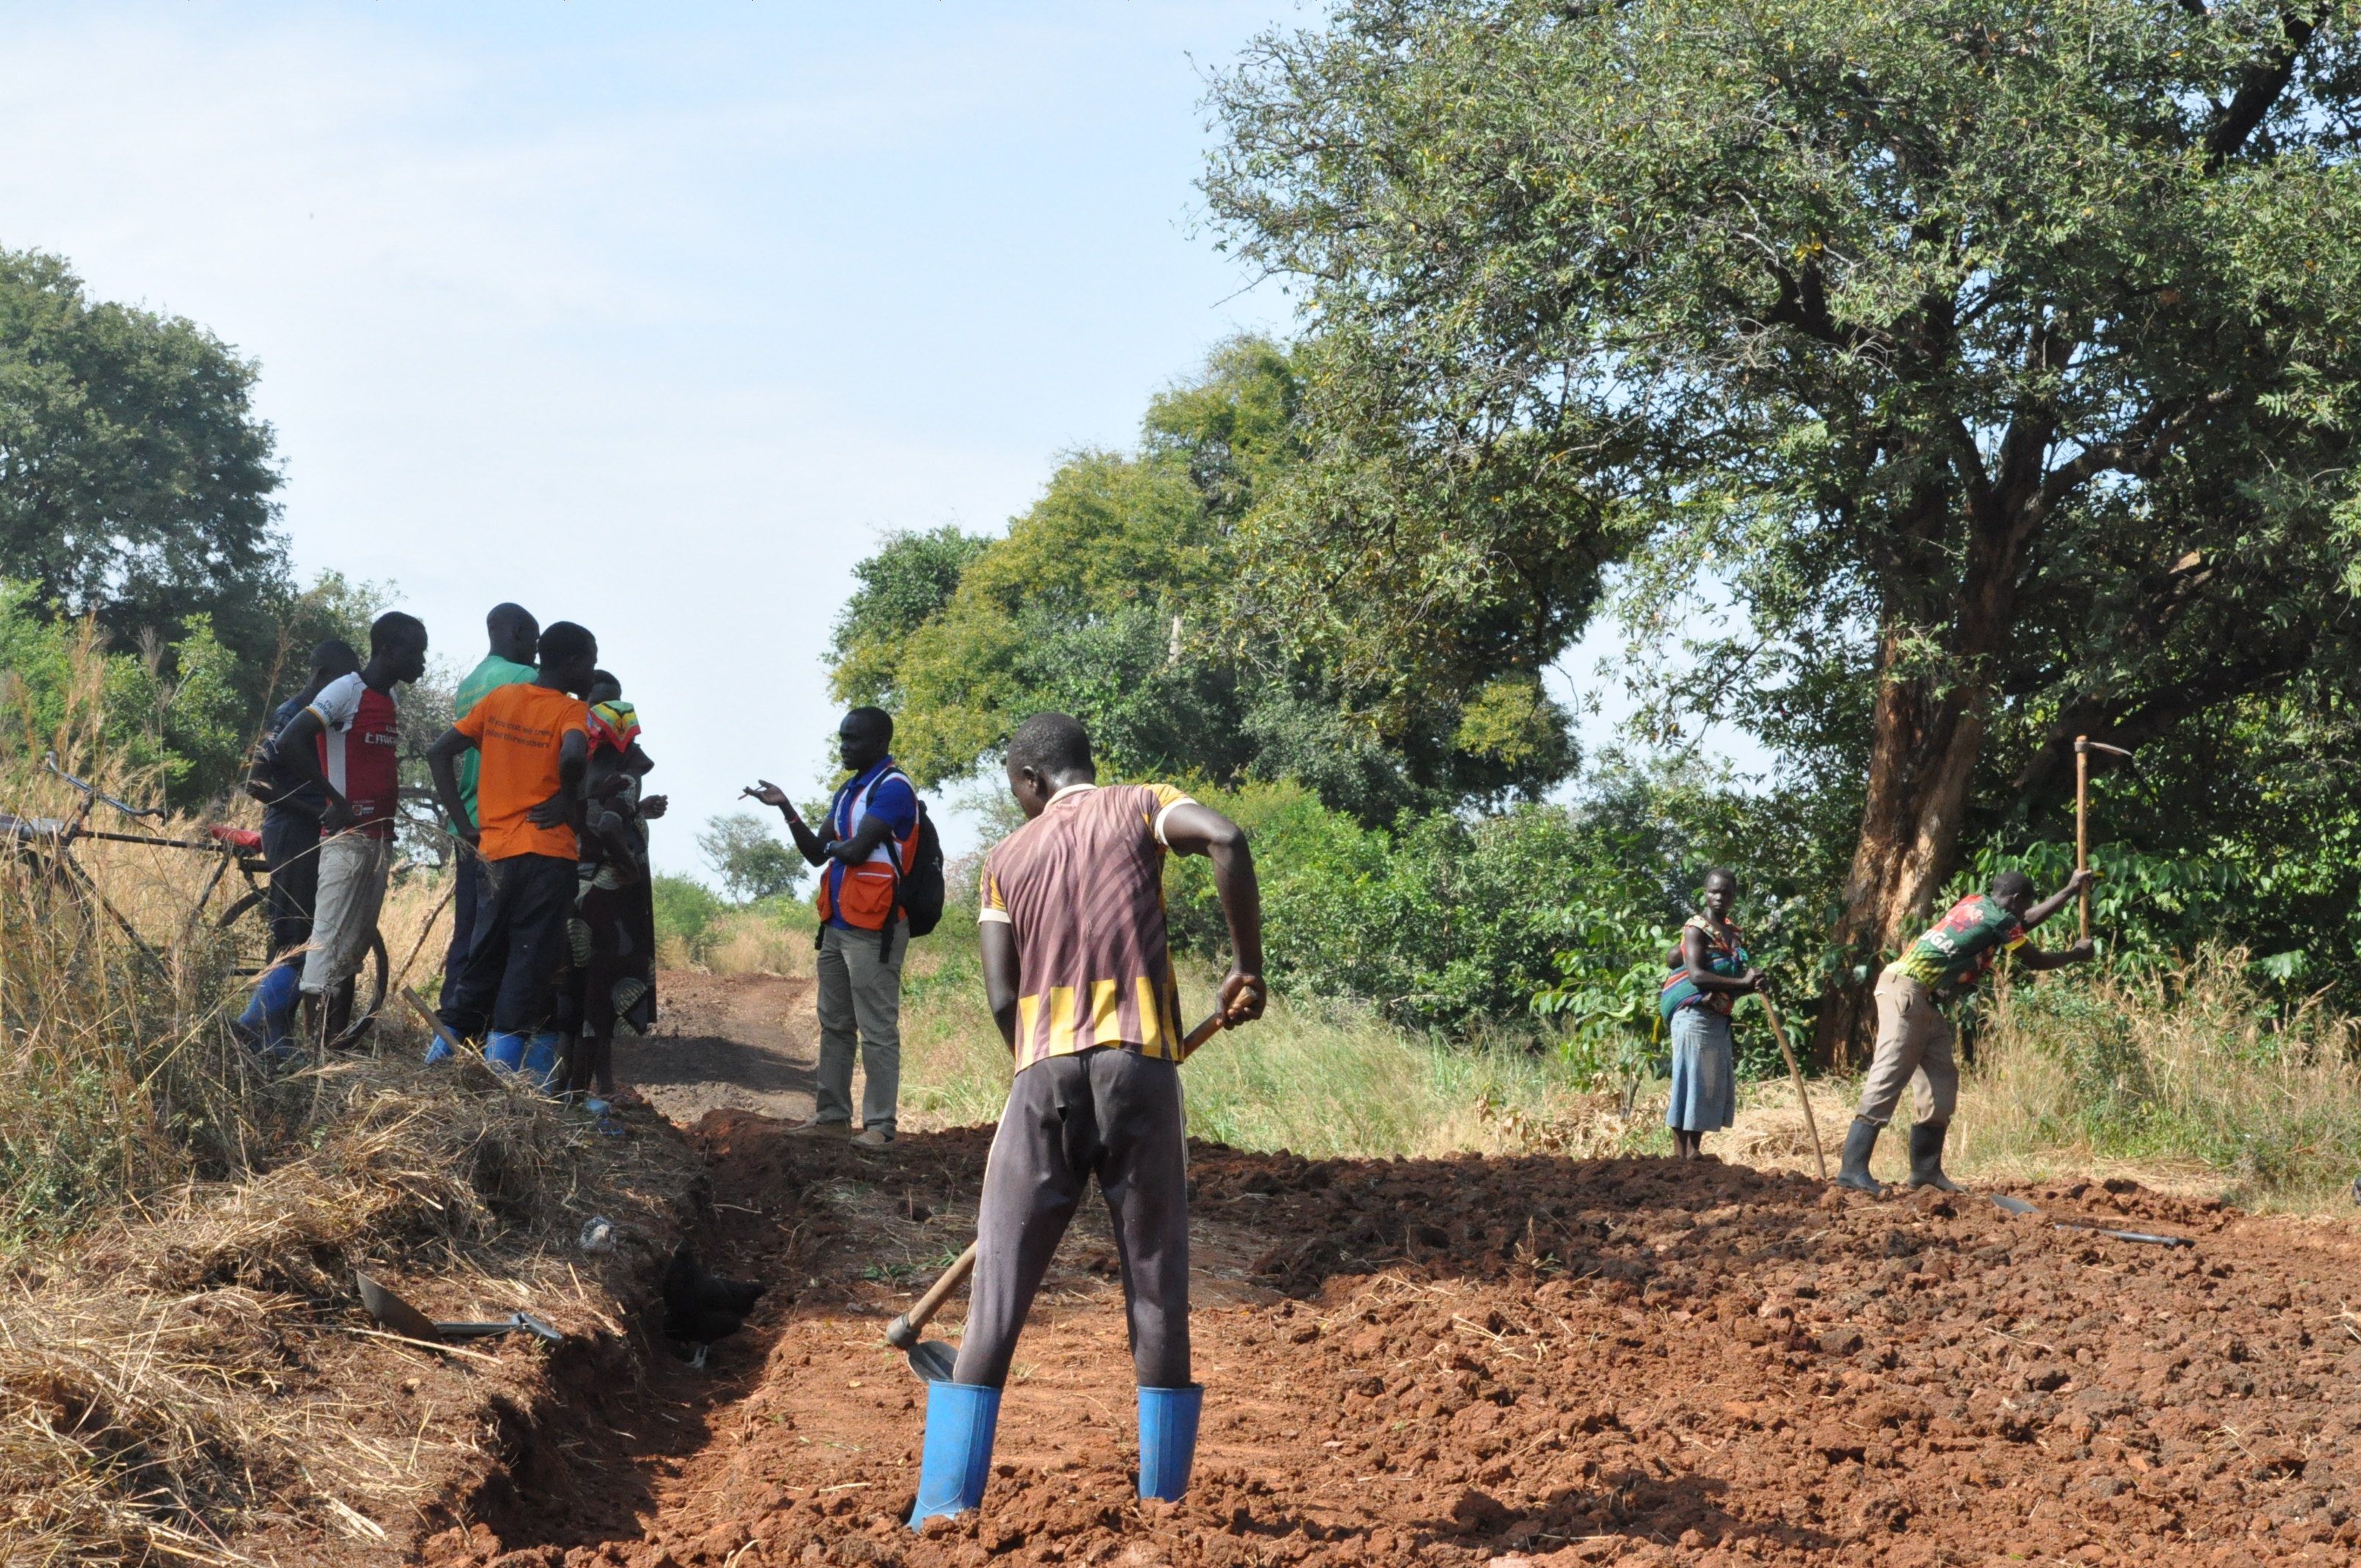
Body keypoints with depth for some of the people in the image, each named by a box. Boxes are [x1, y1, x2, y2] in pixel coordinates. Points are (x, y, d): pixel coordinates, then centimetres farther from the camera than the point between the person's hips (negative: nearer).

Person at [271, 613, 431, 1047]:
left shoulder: (389, 700, 17)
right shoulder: (347, 690, -9)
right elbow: (289, 743, -18)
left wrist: (391, 822, 12)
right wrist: (335, 800, -17)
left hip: (380, 839, 9)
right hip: (348, 834, -9)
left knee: (358, 944, 10)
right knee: (331, 938, -9)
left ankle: (342, 1039, 14)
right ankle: (320, 1042, -11)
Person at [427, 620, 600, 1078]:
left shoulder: (498, 699, 12)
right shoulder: (572, 711, -5)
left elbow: (439, 753, 10)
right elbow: (573, 756, -27)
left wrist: (462, 823, 10)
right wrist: (567, 798, -9)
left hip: (496, 851, 5)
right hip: (547, 854, -5)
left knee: (485, 959, 15)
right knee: (531, 963, -3)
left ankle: (443, 1052, 13)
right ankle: (502, 1069, -6)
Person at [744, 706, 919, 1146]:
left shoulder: (893, 788, -11)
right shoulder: (847, 792, 18)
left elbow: (857, 850, -19)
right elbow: (817, 853, 17)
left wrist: (835, 848, 2)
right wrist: (786, 809, 8)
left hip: (874, 928, -9)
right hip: (837, 926, 10)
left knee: (877, 1031, -7)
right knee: (834, 1026, 13)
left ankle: (879, 1123, -7)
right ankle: (831, 1111, 20)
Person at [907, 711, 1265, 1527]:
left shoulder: (1007, 856, 16)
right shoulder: (1138, 807, 11)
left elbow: (1002, 996, 8)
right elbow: (1226, 839, -10)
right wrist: (1247, 966, -3)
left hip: (1043, 1069, 1)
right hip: (1137, 1061, -1)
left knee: (998, 1291, 2)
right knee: (1157, 1289, 5)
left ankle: (944, 1508, -3)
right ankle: (1164, 1505, 5)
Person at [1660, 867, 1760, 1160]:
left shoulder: (1733, 934, 16)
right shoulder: (1697, 929, -8)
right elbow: (1697, 976, -22)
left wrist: (1751, 985, 1)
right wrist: (1743, 982, -23)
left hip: (1719, 1019, 9)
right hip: (1694, 1016, -9)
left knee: (1714, 1089, 10)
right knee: (1690, 1085, -8)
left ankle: (1694, 1155, 16)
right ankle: (1680, 1157, -7)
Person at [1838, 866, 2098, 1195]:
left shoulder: (1976, 904, 20)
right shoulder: (2001, 920, -5)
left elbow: (2026, 921, 35)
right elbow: (2034, 960, 8)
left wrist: (2072, 890, 41)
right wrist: (2076, 954, 24)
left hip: (1923, 998, 10)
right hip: (1907, 991, -10)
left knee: (1941, 1080, 11)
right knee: (1889, 1078, -17)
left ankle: (1926, 1169, 12)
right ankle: (1853, 1168, -24)